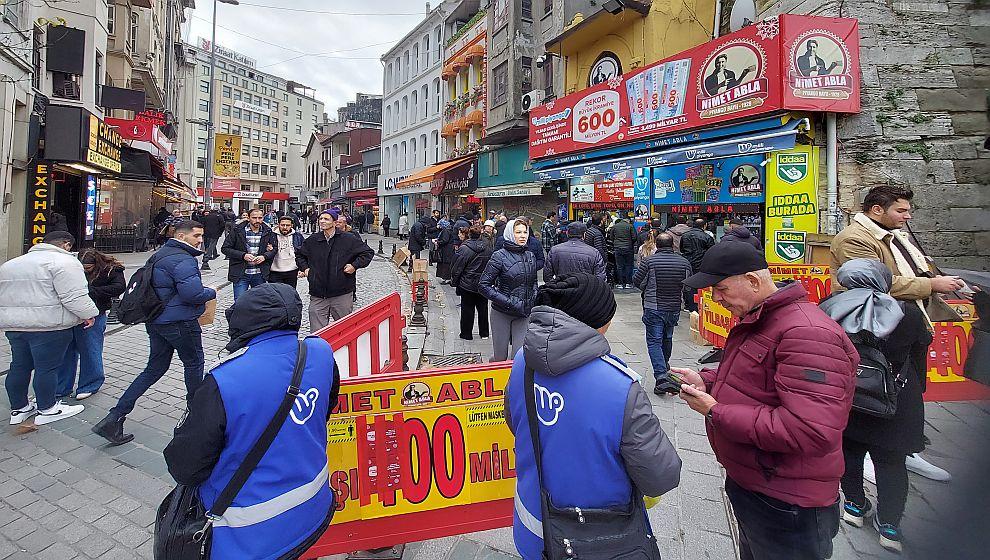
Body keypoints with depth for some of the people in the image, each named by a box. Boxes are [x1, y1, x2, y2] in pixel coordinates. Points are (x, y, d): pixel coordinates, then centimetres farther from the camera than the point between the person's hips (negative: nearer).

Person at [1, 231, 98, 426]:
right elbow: (74, 296, -18)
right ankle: (47, 409, 12)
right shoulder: (64, 262, -11)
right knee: (47, 367, 2)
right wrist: (89, 314, -8)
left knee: (19, 366, 16)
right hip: (47, 325, -8)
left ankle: (19, 408, 27)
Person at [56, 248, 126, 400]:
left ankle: (89, 386, 21)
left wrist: (92, 291, -22)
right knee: (66, 351, 13)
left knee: (90, 351, 3)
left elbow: (119, 287, -19)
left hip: (92, 316, -5)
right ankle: (62, 388, 27)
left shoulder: (111, 270, -8)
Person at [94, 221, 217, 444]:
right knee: (194, 362, 12)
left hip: (155, 321, 9)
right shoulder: (183, 260, -20)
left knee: (154, 369, 13)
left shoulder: (159, 254, 14)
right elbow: (193, 293, -28)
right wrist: (212, 292, -10)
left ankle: (114, 419, 9)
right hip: (180, 323, -9)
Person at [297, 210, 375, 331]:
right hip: (317, 296, 2)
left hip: (343, 294, -2)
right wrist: (304, 268, 12)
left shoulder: (349, 240, -2)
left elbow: (368, 252, 5)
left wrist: (355, 265, -4)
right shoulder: (311, 241, 8)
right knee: (317, 333, 3)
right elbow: (299, 255, 28)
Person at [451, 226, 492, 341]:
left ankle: (466, 333, 14)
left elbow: (457, 268, -11)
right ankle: (484, 333, 22)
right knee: (483, 308, 13)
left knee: (467, 309, 6)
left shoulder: (464, 248, -14)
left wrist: (454, 281, 2)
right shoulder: (488, 247, 1)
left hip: (468, 285, -4)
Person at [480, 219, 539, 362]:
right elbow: (484, 285, -13)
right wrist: (509, 302, -18)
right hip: (502, 313, -4)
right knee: (500, 357, 6)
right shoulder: (500, 256, -10)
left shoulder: (530, 256, 7)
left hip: (524, 314, 4)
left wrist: (533, 299, 2)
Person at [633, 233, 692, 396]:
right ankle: (665, 366, 44)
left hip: (653, 308, -4)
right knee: (667, 338, 23)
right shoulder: (684, 262, -3)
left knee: (654, 341, -1)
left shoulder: (648, 261, -13)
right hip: (674, 308, 4)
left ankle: (661, 376, -16)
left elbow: (636, 282, -6)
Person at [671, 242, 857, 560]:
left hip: (785, 507, -9)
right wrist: (706, 380, 1)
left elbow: (811, 432, -35)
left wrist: (715, 412, -28)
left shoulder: (807, 334, -28)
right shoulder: (757, 321, 7)